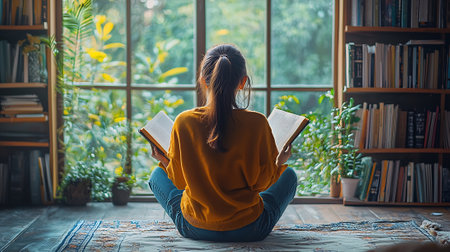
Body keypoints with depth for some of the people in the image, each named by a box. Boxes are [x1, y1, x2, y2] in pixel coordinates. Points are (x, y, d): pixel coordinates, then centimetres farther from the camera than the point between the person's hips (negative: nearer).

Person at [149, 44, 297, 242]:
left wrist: (163, 160, 18)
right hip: (249, 231, -1)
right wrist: (280, 163, 13)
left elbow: (179, 180, -3)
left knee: (158, 174, 29)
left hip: (195, 229, 1)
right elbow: (263, 182, -8)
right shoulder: (256, 123, -19)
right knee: (289, 175, 26)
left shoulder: (184, 123, -15)